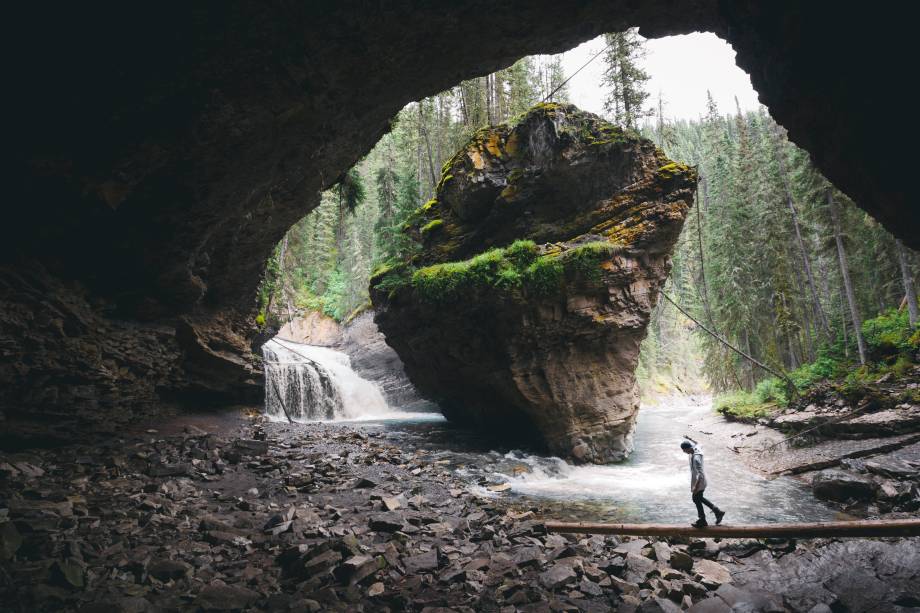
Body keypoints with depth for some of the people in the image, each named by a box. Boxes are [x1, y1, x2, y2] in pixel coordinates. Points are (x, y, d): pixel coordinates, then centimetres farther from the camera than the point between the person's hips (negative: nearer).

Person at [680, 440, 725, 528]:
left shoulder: (696, 458, -34)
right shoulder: (695, 450, -7)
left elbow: (700, 475, -32)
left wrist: (696, 487, -26)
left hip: (699, 482, -9)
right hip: (697, 480, 9)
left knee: (697, 500, 9)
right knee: (699, 498, 23)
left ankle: (702, 521, 27)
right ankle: (717, 512, 31)